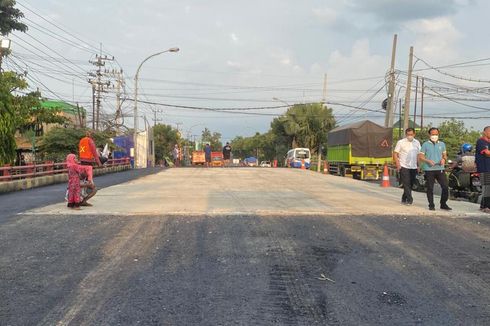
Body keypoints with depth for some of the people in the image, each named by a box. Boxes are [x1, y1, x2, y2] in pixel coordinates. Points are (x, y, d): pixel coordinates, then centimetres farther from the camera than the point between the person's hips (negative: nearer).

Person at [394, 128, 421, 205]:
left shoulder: (417, 143, 10)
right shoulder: (401, 142, -2)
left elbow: (419, 154, 15)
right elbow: (395, 154, -2)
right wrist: (398, 164, -13)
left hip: (413, 167, 4)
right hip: (404, 167, -4)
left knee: (410, 185, 10)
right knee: (406, 184, -12)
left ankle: (404, 199, 23)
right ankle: (409, 199, -12)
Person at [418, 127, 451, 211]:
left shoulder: (442, 144, 15)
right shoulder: (425, 145, 2)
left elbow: (445, 155, 22)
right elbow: (420, 157, 0)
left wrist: (443, 159, -2)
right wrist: (428, 161, -17)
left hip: (440, 169, 3)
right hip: (429, 169, -3)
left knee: (445, 187, -3)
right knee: (430, 188, 2)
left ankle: (443, 204, 12)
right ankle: (431, 205, 13)